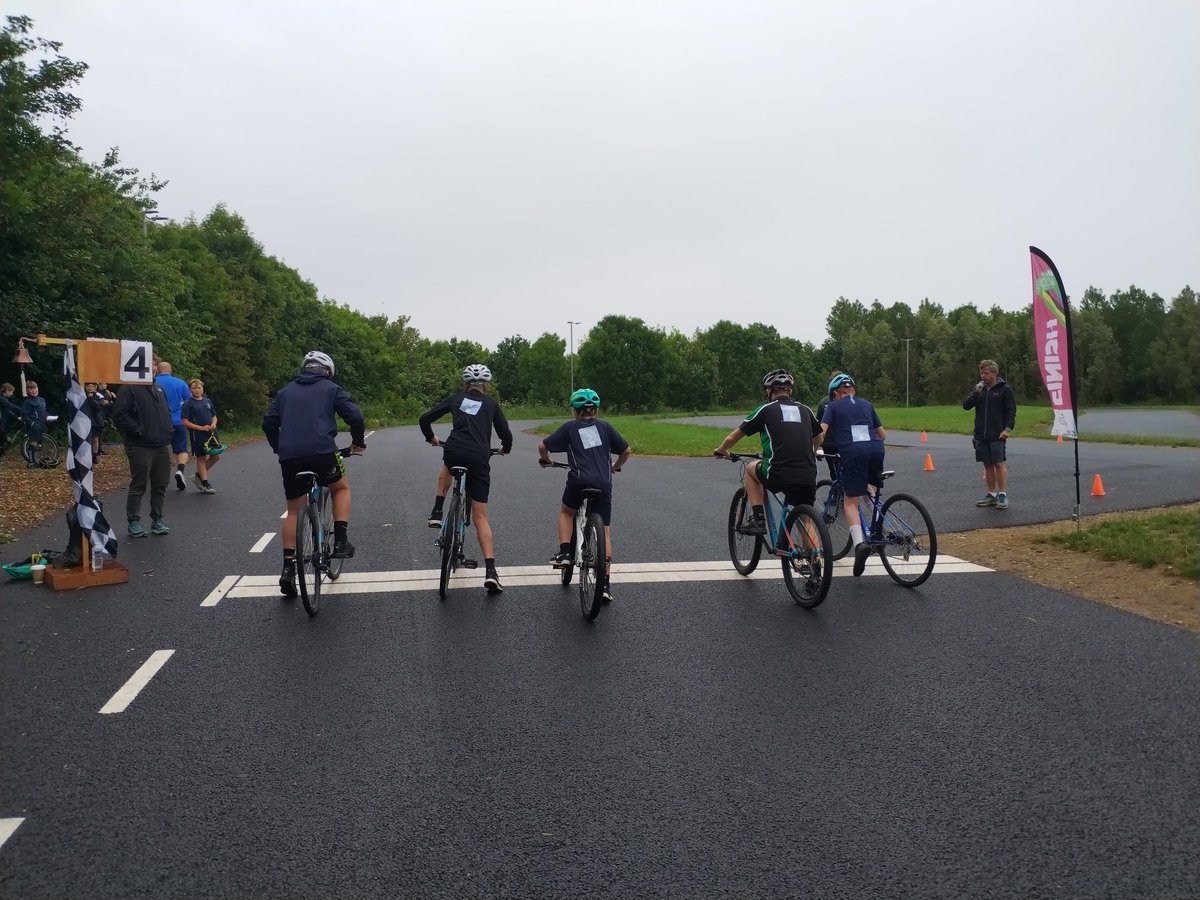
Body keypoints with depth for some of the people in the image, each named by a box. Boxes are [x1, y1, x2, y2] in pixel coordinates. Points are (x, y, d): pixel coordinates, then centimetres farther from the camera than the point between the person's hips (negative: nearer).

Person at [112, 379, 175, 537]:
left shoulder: (159, 388, 15)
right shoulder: (130, 388, -7)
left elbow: (167, 410, 25)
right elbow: (120, 414, -14)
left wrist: (169, 428, 11)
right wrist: (138, 430, -15)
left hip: (162, 445, 7)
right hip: (141, 446, -7)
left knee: (160, 485, 10)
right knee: (138, 486, -1)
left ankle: (157, 519, 19)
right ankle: (134, 522, 8)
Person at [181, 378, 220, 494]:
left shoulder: (207, 401, 11)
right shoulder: (188, 403, -6)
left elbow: (214, 416, 19)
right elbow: (185, 422, -10)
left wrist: (213, 424, -3)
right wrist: (201, 428, -17)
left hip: (210, 433, 6)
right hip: (197, 435, -6)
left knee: (216, 457, 6)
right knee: (201, 458, 2)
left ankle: (199, 475, 24)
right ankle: (205, 484, 9)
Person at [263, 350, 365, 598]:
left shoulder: (287, 390, 22)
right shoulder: (331, 388, 12)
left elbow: (268, 423, 16)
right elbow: (355, 417, 0)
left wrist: (278, 448, 30)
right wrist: (358, 442, 16)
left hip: (289, 457, 4)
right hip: (321, 452, -3)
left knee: (294, 511, 16)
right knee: (341, 487, 25)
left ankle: (288, 570, 11)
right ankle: (340, 541, 11)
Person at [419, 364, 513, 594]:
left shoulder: (456, 398, 17)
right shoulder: (491, 404, 15)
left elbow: (425, 419, 17)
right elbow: (506, 435, 13)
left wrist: (431, 438, 37)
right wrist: (505, 448, 36)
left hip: (454, 452, 1)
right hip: (479, 459, -1)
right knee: (480, 517, 4)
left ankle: (437, 512, 29)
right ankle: (490, 571, -7)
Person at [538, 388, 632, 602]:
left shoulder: (569, 427, 10)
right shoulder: (605, 427, 15)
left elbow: (543, 446, 7)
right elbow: (626, 450, 15)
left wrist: (545, 460, 28)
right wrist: (616, 466, 34)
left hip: (579, 481, -1)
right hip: (603, 484, 2)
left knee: (566, 512, 29)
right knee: (605, 533, 9)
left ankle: (564, 553, 11)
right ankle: (605, 585, 7)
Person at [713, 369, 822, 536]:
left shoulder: (766, 409, 8)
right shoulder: (805, 410, 18)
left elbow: (733, 436, 13)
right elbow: (818, 439, 36)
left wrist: (721, 450, 34)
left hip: (779, 475, -3)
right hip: (808, 478, 3)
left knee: (750, 470, 27)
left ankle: (758, 520, 16)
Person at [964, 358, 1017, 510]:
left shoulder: (1004, 389, -2)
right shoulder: (980, 389, 12)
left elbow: (1011, 411, -3)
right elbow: (966, 405, 5)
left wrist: (1008, 428, -14)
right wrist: (975, 393, -9)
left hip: (997, 435, -5)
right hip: (981, 435, 5)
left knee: (999, 464, -7)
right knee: (988, 465, 8)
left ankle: (1003, 495, -3)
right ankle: (992, 494, 15)